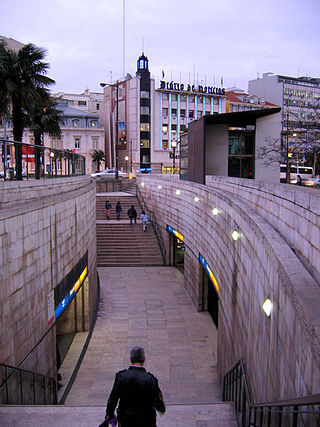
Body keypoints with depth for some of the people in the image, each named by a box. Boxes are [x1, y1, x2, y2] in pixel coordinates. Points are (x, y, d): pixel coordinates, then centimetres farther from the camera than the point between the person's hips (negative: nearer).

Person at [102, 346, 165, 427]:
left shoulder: (121, 376, -12)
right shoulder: (150, 379, -18)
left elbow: (113, 399, -6)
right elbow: (158, 403, -15)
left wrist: (109, 415, 8)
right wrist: (162, 408, 8)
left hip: (125, 420, 2)